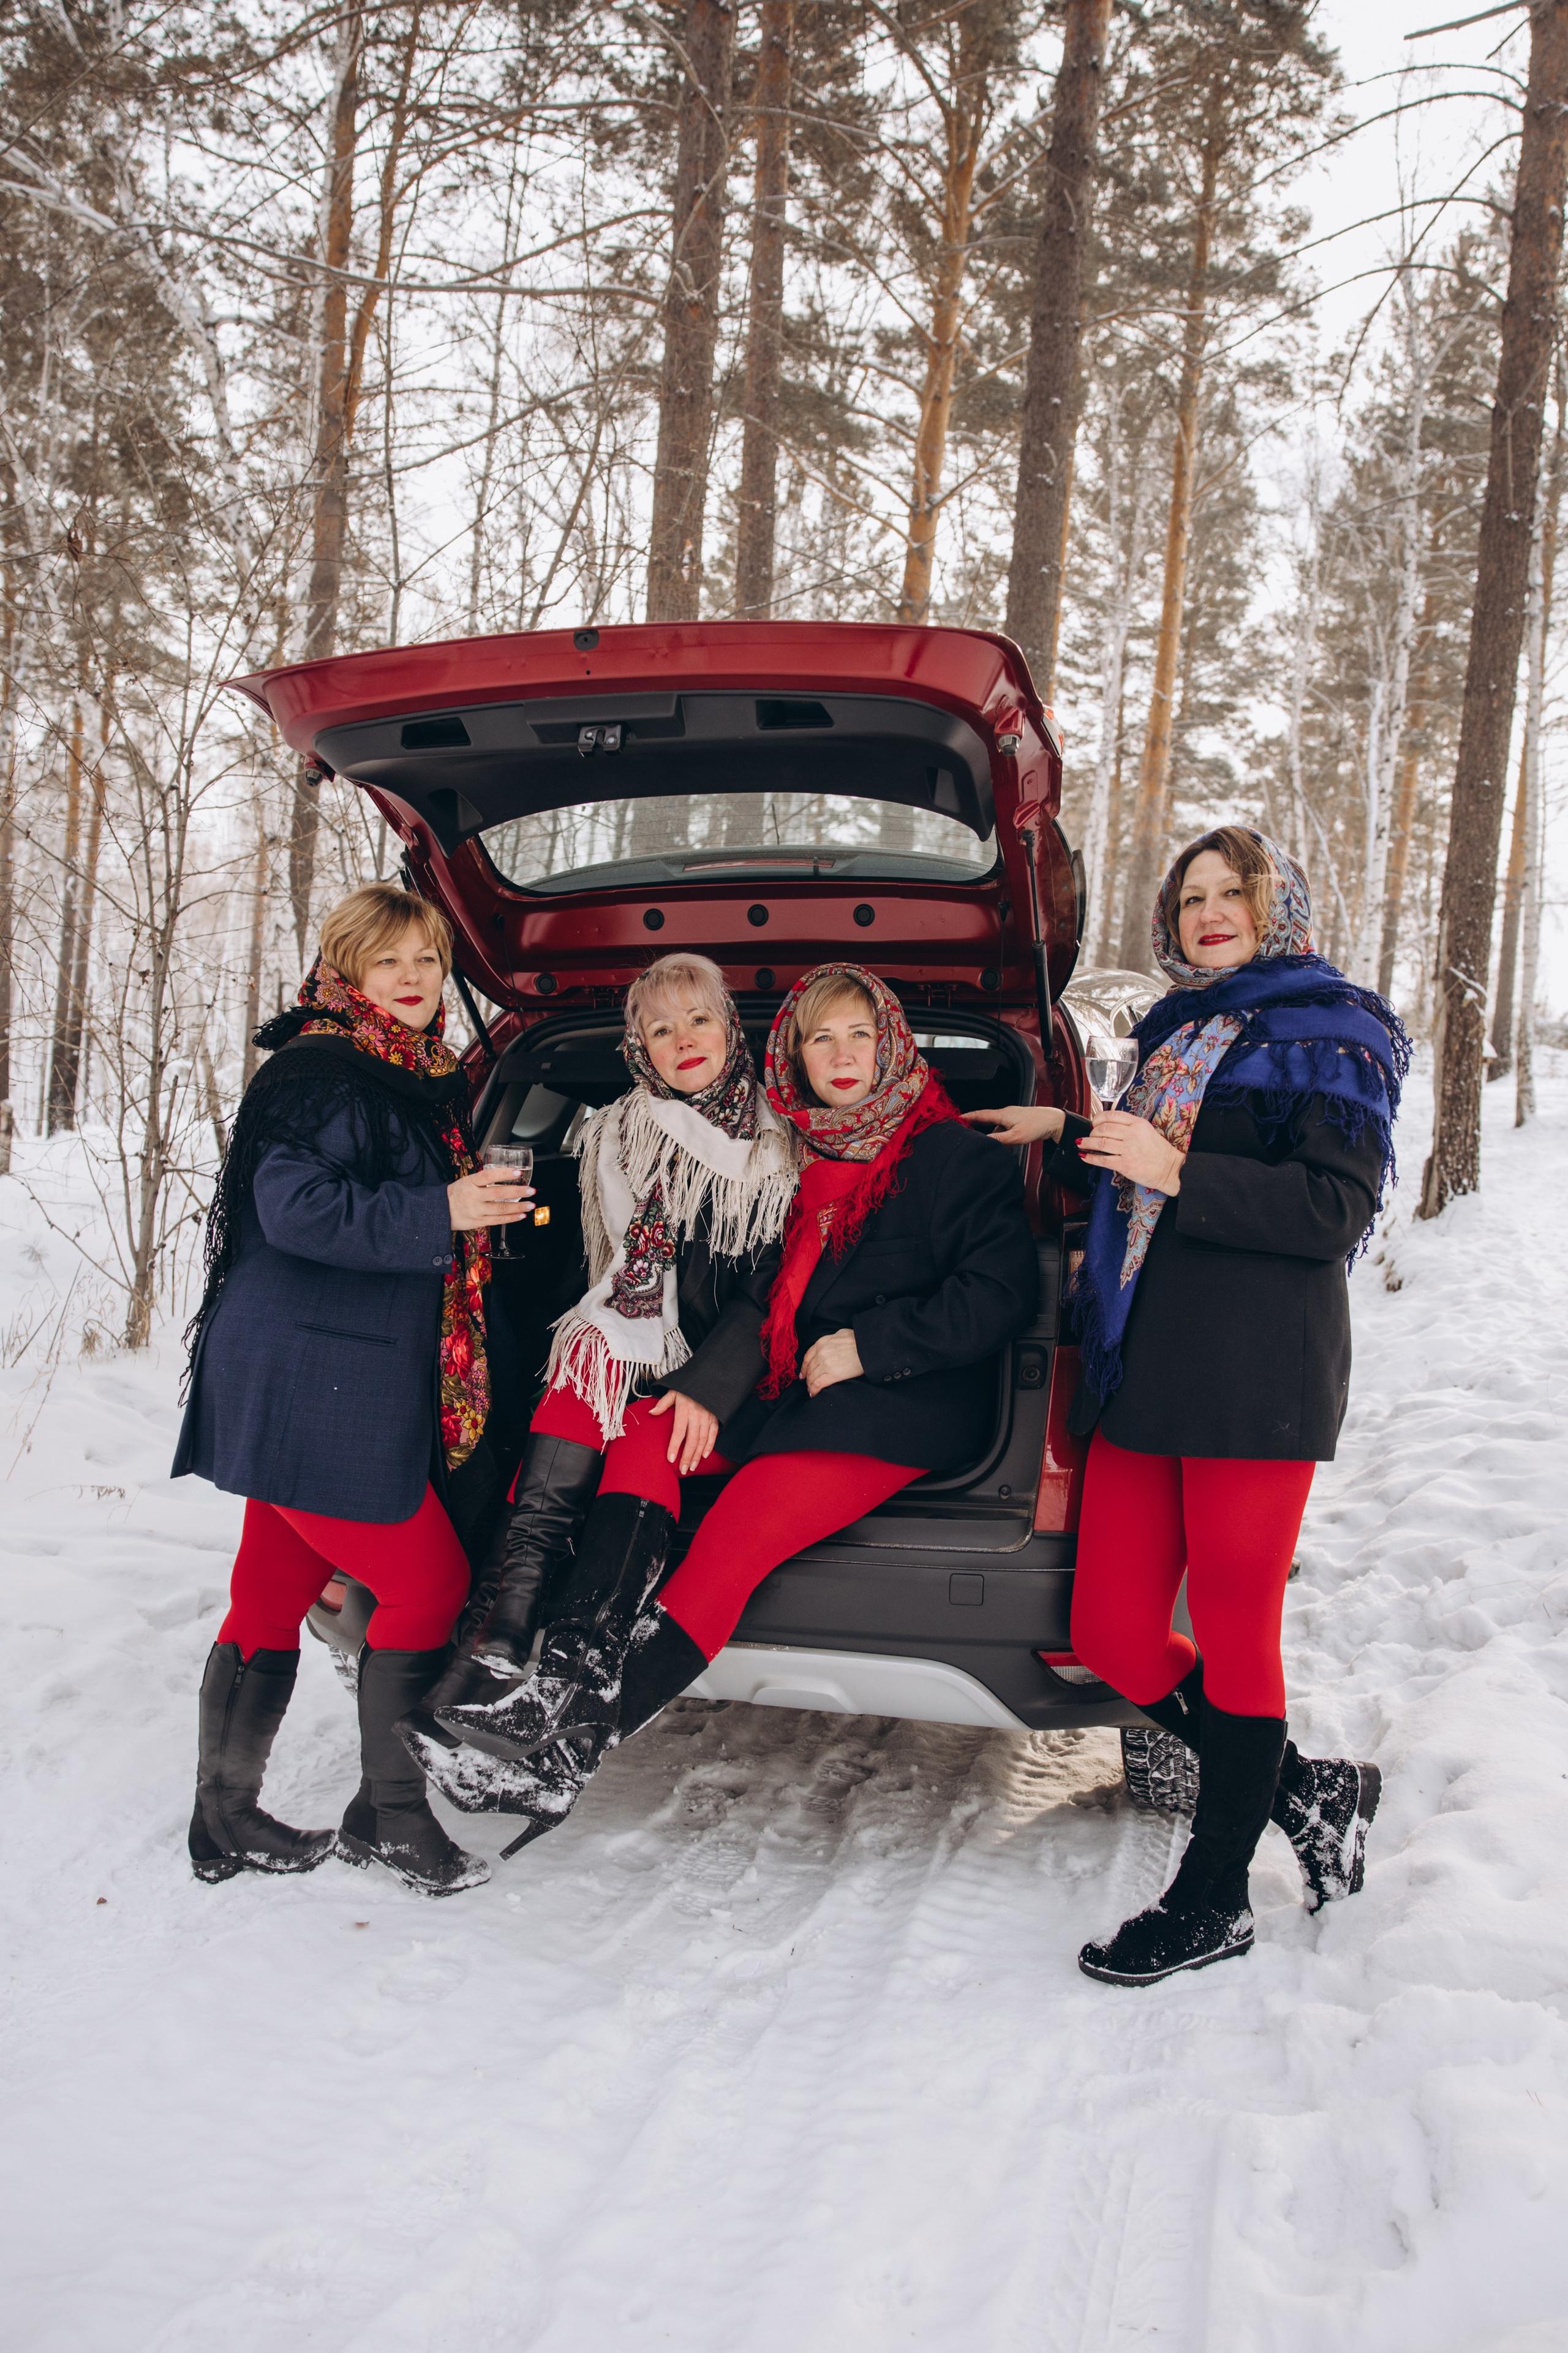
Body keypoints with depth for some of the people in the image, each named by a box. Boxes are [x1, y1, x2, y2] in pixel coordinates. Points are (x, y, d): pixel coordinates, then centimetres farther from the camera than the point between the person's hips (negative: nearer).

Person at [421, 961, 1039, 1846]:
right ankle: (584, 1679, -33)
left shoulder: (950, 1154, -1)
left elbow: (1003, 1293, -7)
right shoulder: (790, 1152, 15)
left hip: (903, 1409, -7)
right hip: (791, 1392, 7)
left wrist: (869, 1345, -12)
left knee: (736, 1540, -26)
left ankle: (578, 1749, -30)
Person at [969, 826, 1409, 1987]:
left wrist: (1175, 1172, -18)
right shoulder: (1179, 1031, 22)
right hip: (1142, 1369, 8)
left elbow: (1337, 1207, -13)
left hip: (1259, 1374, -8)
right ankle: (1306, 1791, 24)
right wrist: (1067, 1136, 24)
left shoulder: (1330, 1032, -1)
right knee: (1112, 1633, 5)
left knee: (1234, 1633, 1)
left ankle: (1214, 1901, 15)